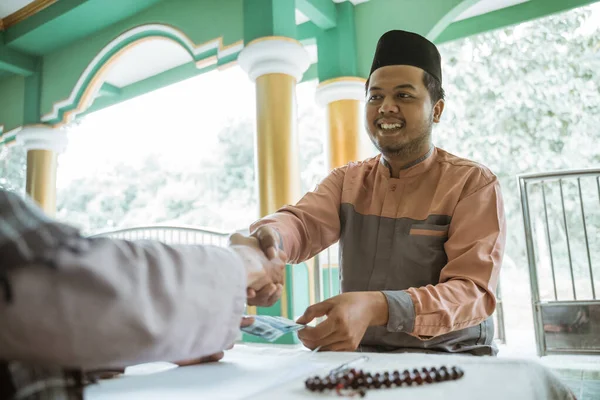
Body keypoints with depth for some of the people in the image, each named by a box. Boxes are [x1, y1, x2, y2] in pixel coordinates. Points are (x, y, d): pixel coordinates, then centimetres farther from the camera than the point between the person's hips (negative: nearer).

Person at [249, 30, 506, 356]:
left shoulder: (473, 183, -6)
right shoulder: (346, 180, 7)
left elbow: (474, 291, -18)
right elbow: (303, 222, -12)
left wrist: (377, 308, -36)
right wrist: (269, 237, -37)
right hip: (358, 357, 4)